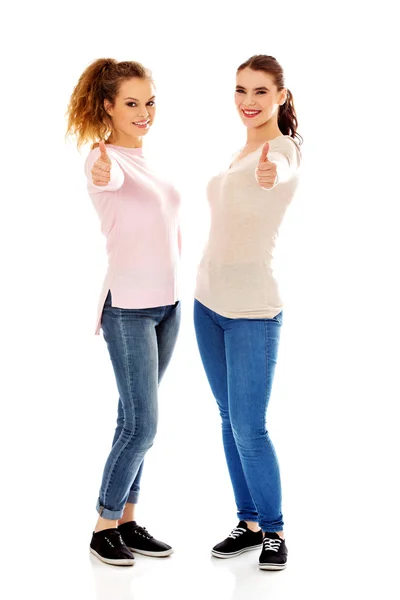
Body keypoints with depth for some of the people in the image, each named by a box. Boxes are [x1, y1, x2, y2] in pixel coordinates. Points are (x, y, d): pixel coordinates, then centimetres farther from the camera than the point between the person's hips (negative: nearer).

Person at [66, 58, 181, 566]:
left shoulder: (148, 160, 13)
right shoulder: (105, 158, -12)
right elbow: (106, 177, -38)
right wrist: (102, 173, -59)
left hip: (166, 304, 8)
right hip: (127, 307, -7)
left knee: (137, 422, 12)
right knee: (141, 425, -5)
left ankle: (127, 520, 21)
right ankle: (104, 527, 11)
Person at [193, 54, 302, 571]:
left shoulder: (283, 149, -14)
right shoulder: (242, 151, 13)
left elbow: (281, 169, -39)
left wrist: (269, 174, -62)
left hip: (252, 307, -8)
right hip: (208, 300, 8)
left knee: (249, 428, -5)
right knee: (229, 420, 12)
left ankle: (274, 531, 13)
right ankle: (249, 522, 24)